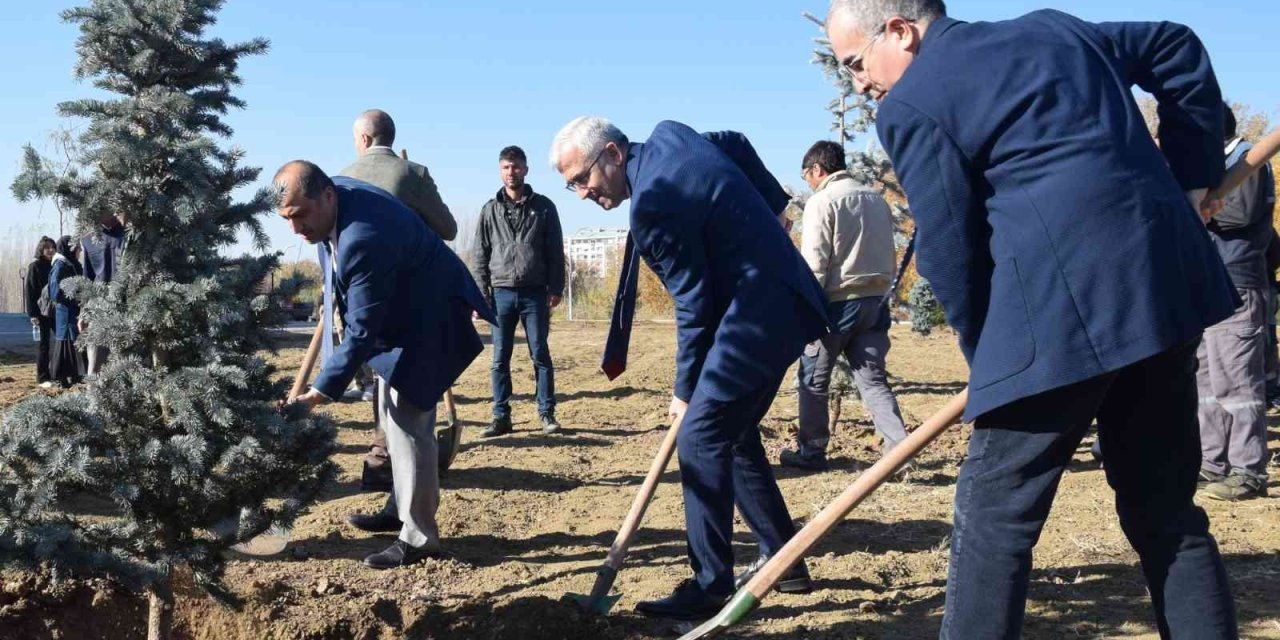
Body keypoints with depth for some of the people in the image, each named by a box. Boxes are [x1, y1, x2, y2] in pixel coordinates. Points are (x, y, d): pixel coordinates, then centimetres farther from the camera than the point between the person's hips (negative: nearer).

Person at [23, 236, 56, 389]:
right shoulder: (34, 267, -3)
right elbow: (29, 291, -8)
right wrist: (33, 314, -15)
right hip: (41, 312, -4)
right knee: (44, 344, -1)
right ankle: (42, 378, 5)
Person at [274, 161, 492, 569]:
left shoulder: (363, 240, -36)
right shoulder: (337, 190, -8)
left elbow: (362, 331, -32)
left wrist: (320, 392, -31)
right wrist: (338, 299, 21)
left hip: (428, 320, -11)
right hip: (397, 312, 11)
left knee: (407, 422, -11)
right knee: (392, 417, 18)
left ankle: (419, 536, -4)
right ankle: (402, 508, 31)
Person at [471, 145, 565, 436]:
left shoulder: (543, 207, 4)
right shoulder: (490, 210, 7)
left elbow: (555, 252, 4)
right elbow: (480, 256, 7)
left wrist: (556, 289, -3)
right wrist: (481, 294, -1)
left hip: (535, 294, -1)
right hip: (501, 294, 2)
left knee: (541, 355, 1)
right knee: (500, 359, 3)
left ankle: (547, 413, 9)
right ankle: (501, 416, 10)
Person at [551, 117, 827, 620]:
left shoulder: (653, 205, -21)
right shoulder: (668, 135, 7)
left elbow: (694, 305, -17)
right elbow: (737, 144, 24)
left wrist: (686, 391, -7)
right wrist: (766, 209, 21)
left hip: (757, 313, -11)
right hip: (781, 302, 11)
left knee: (700, 438, -11)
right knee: (733, 433, 16)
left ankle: (710, 587, -8)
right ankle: (783, 559, 24)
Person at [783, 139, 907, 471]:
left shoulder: (821, 201, -8)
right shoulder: (877, 200, 13)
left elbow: (813, 264, -14)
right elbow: (887, 255, 13)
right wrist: (879, 290, 16)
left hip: (837, 303, -6)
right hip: (875, 301, 6)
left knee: (813, 380, 9)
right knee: (873, 379, 7)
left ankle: (811, 452, 17)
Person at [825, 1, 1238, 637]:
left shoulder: (909, 106, 0)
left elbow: (949, 252, -3)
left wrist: (987, 355, 10)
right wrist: (1190, 173, 29)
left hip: (1061, 309, -7)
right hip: (1165, 290, 8)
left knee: (995, 519, 3)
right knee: (1165, 510, 17)